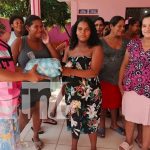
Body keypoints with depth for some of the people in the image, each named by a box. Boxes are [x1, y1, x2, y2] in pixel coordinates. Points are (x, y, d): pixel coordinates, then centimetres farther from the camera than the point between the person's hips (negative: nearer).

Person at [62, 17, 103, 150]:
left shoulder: (96, 48, -9)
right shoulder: (69, 49, 3)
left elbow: (94, 72, -21)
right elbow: (62, 68, 6)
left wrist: (71, 71, -30)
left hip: (90, 93, -3)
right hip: (72, 92, 3)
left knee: (91, 121, 12)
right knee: (74, 119, 14)